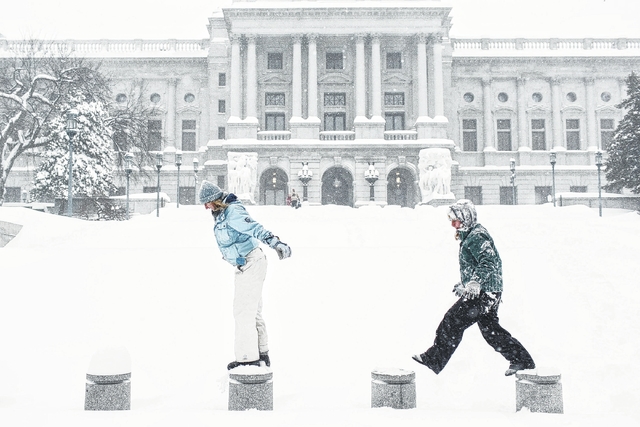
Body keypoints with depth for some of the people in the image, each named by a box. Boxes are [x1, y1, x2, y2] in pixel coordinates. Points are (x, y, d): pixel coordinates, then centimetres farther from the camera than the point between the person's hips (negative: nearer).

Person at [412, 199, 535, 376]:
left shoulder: (477, 237, -16)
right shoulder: (470, 235, 17)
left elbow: (489, 262, -26)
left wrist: (475, 282, -36)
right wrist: (464, 284, 29)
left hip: (484, 292, -11)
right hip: (488, 292, 11)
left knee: (453, 320, -8)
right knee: (489, 328, 14)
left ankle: (434, 360, -2)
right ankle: (521, 359, 22)